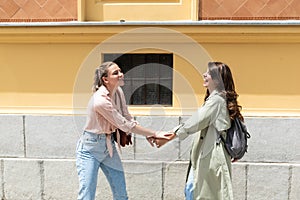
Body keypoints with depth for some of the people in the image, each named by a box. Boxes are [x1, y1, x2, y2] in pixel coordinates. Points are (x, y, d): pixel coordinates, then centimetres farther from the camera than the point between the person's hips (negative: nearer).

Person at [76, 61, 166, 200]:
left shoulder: (118, 92, -2)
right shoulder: (100, 101, -27)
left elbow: (128, 118, 8)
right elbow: (125, 125, -23)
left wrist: (148, 135, -2)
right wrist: (154, 134, -17)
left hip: (109, 145, 8)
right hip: (91, 148, -8)